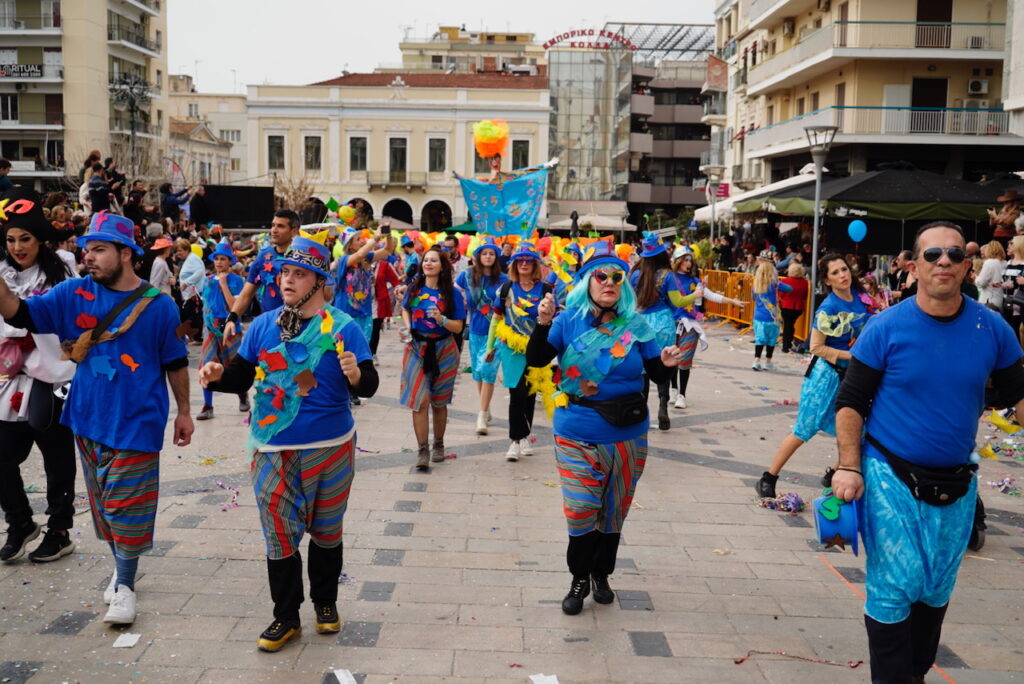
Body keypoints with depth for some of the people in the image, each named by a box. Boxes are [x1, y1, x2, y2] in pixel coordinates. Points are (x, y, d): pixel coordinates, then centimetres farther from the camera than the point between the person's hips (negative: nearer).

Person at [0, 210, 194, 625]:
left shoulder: (158, 305, -6)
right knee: (103, 504, 16)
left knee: (126, 507, 0)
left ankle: (125, 586, 13)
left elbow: (175, 363, 1)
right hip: (87, 419, 4)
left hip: (136, 423, -4)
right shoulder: (74, 294, 2)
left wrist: (184, 412, 4)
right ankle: (121, 568, 34)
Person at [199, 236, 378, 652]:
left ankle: (325, 602, 36)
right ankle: (286, 617, 23)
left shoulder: (342, 327, -8)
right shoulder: (263, 325, 2)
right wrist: (217, 376, -15)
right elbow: (241, 377, 5)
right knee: (278, 534, 7)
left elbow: (369, 386, -13)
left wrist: (357, 375, -35)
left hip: (329, 447, -2)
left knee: (326, 531, 15)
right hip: (273, 450, 2)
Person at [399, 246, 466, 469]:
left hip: (443, 350, -1)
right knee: (420, 401, -9)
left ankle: (438, 445, 29)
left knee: (439, 402, 11)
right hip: (417, 348, 1)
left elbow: (458, 327, -7)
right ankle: (422, 450, -1)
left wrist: (442, 319, -25)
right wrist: (407, 327, 2)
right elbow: (405, 310, 20)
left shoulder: (451, 293, -5)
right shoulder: (414, 288, 2)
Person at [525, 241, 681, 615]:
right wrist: (542, 325, -24)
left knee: (613, 512, 14)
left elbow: (658, 377, 1)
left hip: (626, 436, 2)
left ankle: (601, 574, 36)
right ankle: (580, 579, 22)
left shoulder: (637, 326, -2)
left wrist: (666, 364, -21)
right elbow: (535, 360, -10)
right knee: (580, 510, -1)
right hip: (576, 435, -1)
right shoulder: (569, 321, -4)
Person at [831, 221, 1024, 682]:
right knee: (895, 587, -2)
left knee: (937, 590, 17)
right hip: (890, 477, -4)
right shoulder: (886, 328, -11)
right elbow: (850, 402, -7)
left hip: (956, 485, 4)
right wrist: (849, 467, -15)